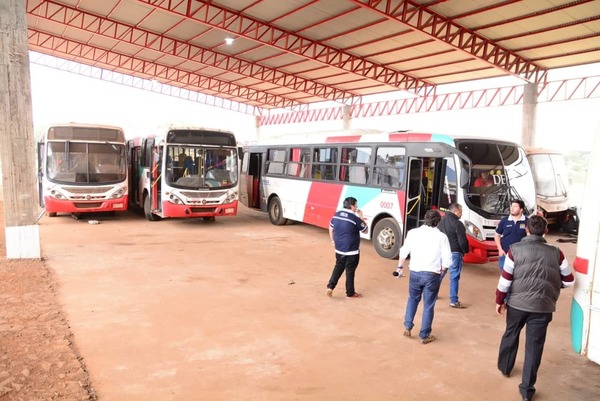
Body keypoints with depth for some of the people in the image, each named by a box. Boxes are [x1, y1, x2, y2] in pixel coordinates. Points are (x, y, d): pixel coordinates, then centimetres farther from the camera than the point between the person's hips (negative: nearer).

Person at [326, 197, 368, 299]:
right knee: (350, 271, 7)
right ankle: (350, 293, 18)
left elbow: (331, 228, 12)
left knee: (338, 267, 21)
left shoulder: (337, 214, 1)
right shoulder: (355, 218, -18)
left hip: (339, 248, 6)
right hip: (352, 250, -6)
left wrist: (333, 241, 23)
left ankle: (330, 287, 11)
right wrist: (361, 217, 3)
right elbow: (365, 230, -5)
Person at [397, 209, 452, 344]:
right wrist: (440, 270, 12)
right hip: (432, 275, -2)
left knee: (413, 299, 25)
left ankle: (407, 326, 21)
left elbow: (404, 252, 2)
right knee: (428, 305, 10)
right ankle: (424, 336, 18)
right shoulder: (441, 236, -5)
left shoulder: (413, 232, -1)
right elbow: (447, 260, -7)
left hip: (415, 272, 2)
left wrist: (400, 267, 16)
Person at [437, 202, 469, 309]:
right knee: (454, 277, -1)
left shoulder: (441, 221, 7)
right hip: (454, 253, -7)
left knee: (439, 273, 20)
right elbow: (462, 241, -15)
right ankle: (454, 301, 3)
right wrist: (465, 251, 3)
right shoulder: (458, 224, -15)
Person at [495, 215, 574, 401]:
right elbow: (568, 281, 5)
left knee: (510, 335, 22)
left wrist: (499, 301, 4)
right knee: (534, 345, 7)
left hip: (516, 303, 0)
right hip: (542, 306, 0)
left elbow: (505, 279, -7)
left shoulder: (515, 249, -7)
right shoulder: (556, 253, -3)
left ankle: (504, 367, 42)